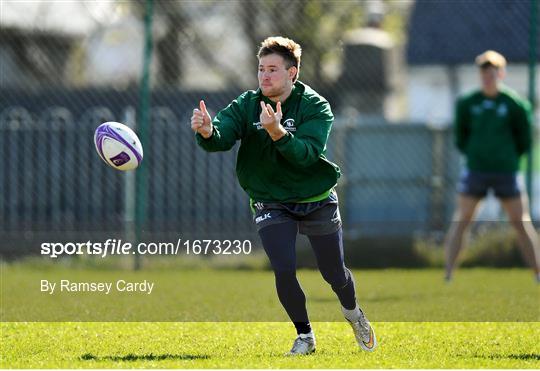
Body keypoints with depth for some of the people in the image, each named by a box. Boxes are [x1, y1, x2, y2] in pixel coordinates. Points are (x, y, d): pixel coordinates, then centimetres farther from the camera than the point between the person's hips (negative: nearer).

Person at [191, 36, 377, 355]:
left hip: (317, 201, -1)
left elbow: (306, 153, -31)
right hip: (271, 203, 1)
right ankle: (304, 335, 6)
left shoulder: (315, 107, -16)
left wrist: (277, 132, -48)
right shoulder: (246, 106, -9)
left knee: (335, 274, 9)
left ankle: (353, 312, 44)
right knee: (284, 270, -16)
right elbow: (222, 138, -26)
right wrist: (208, 132, -50)